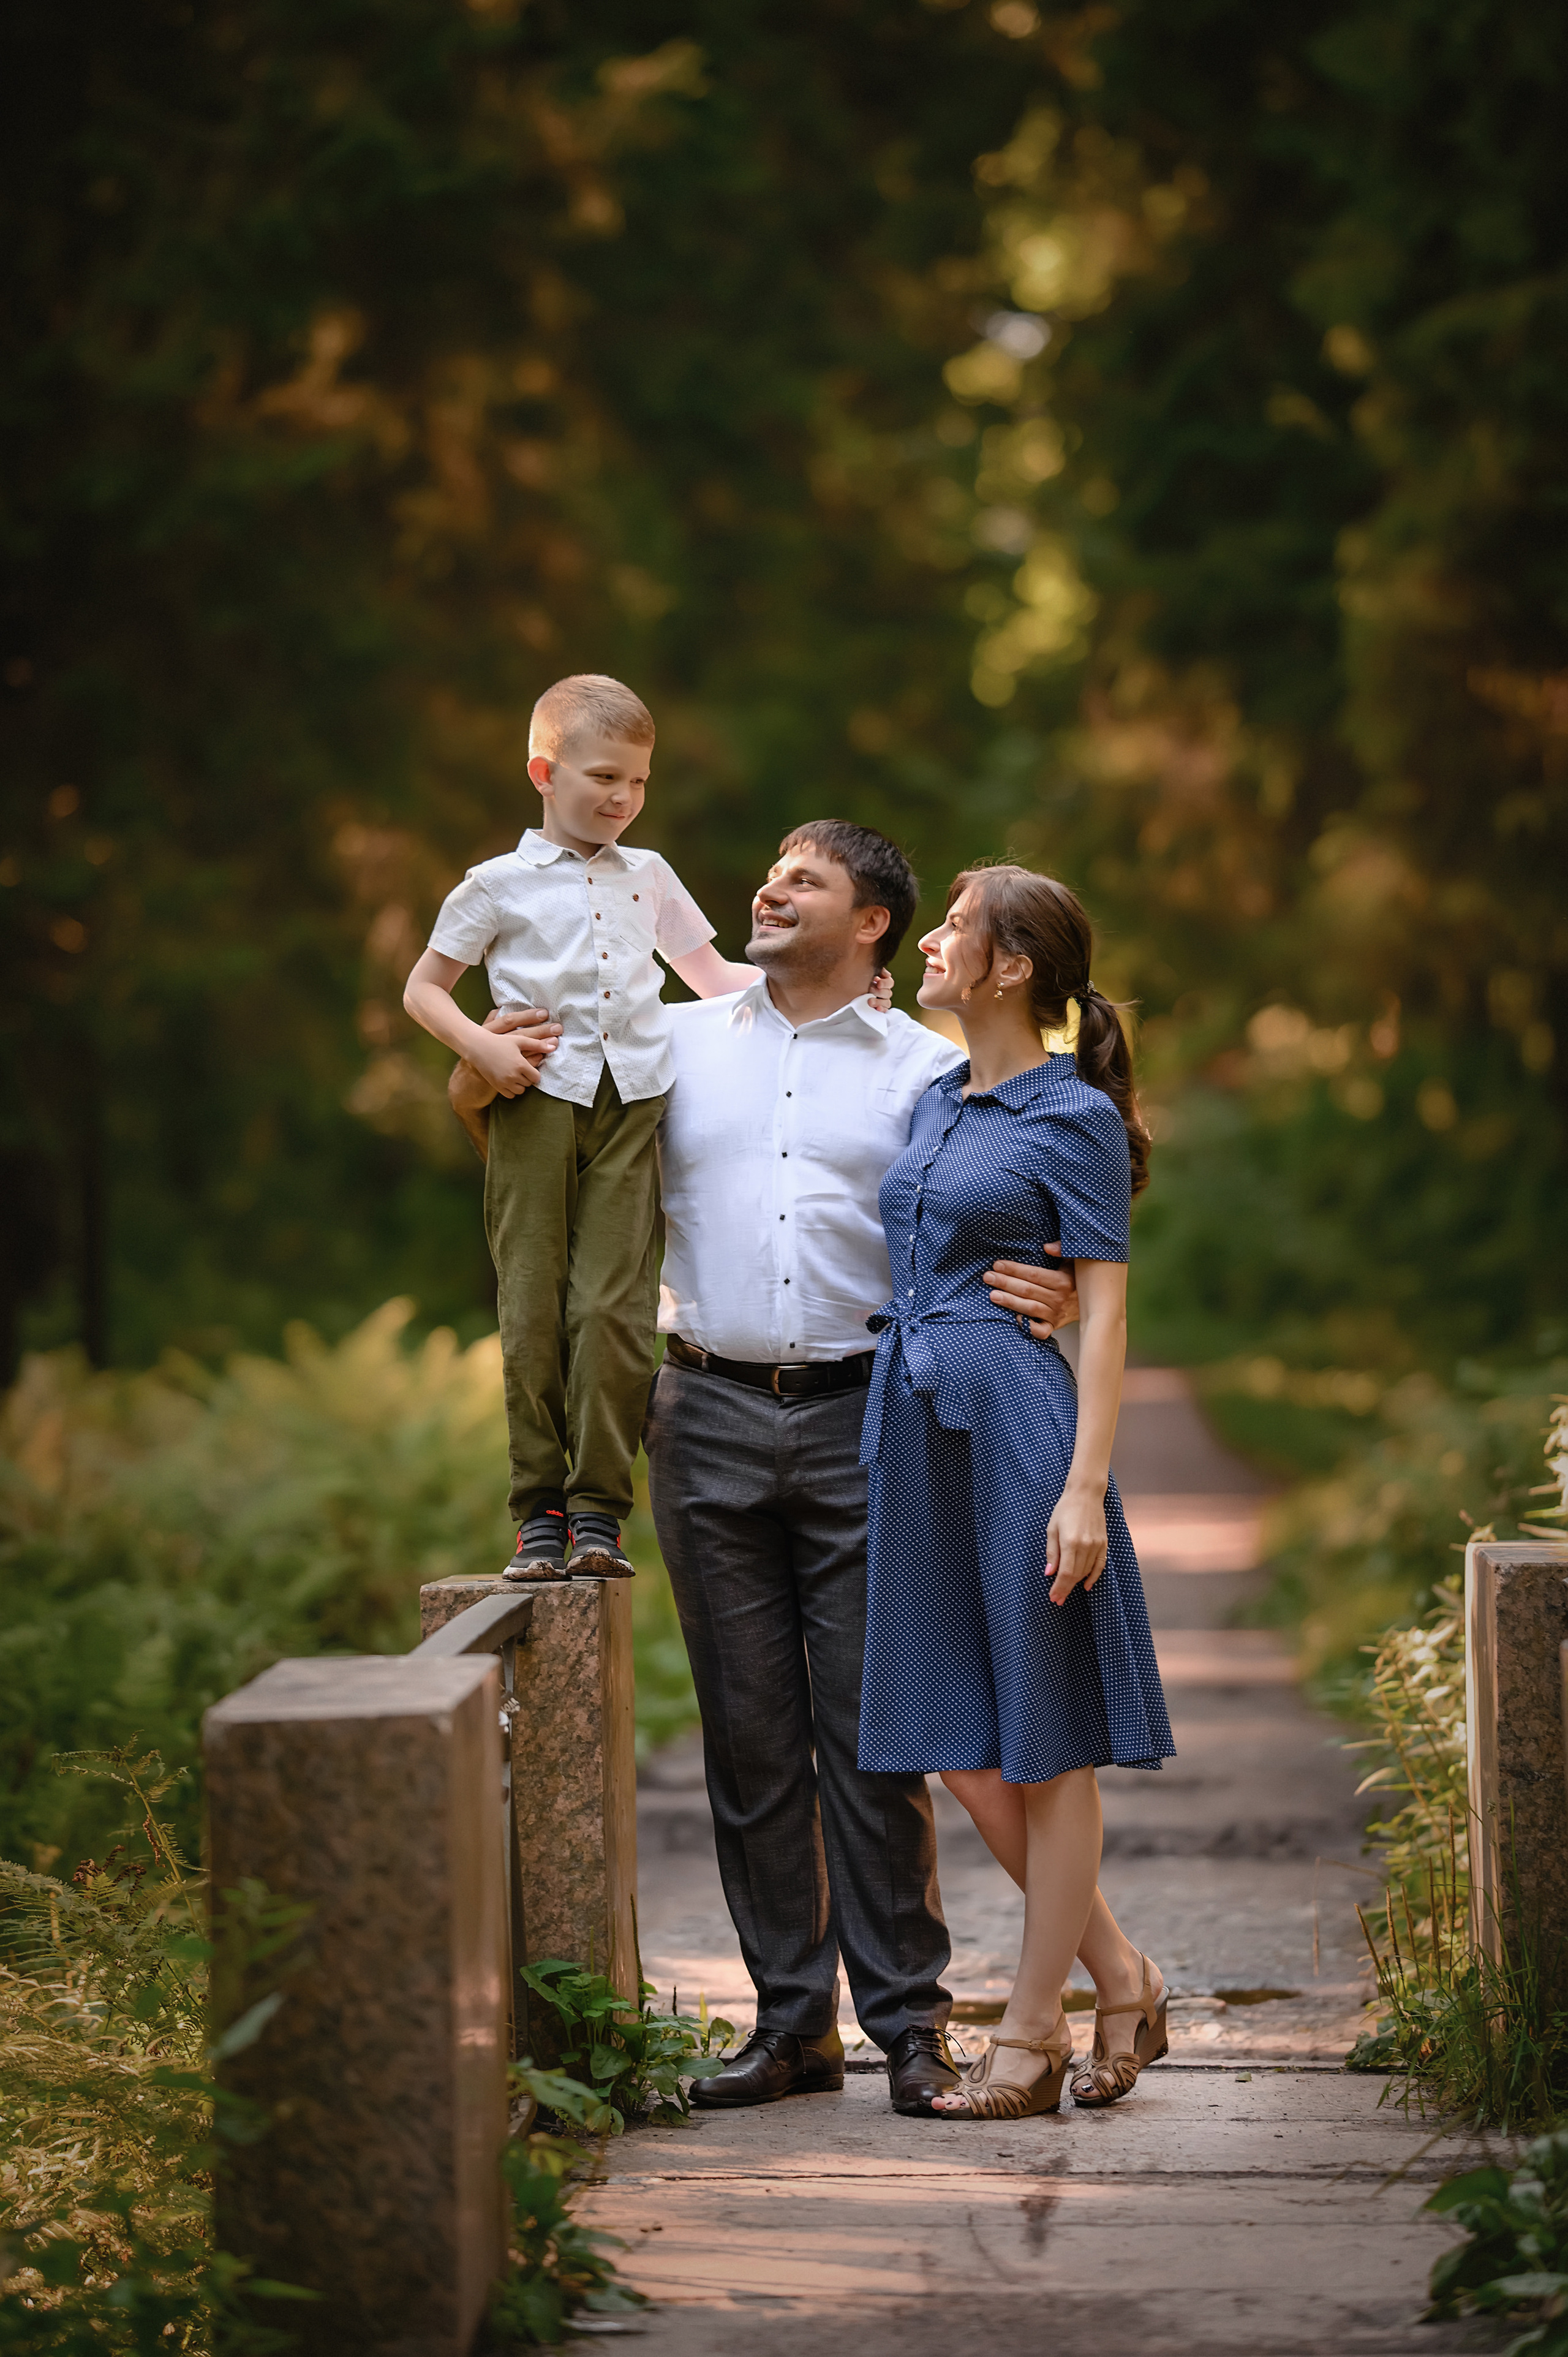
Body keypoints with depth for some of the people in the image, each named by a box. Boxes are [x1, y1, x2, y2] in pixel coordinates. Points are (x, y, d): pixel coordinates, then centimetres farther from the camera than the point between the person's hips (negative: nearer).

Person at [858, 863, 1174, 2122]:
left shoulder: (1074, 1119, -6)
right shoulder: (932, 1102, 15)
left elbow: (1105, 1313, -9)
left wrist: (1085, 1487, -16)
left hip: (1018, 1422, -8)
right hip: (915, 1426, 8)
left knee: (1043, 1742, 1)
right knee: (960, 1745, 7)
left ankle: (1032, 2034, 7)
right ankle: (1121, 1979, 20)